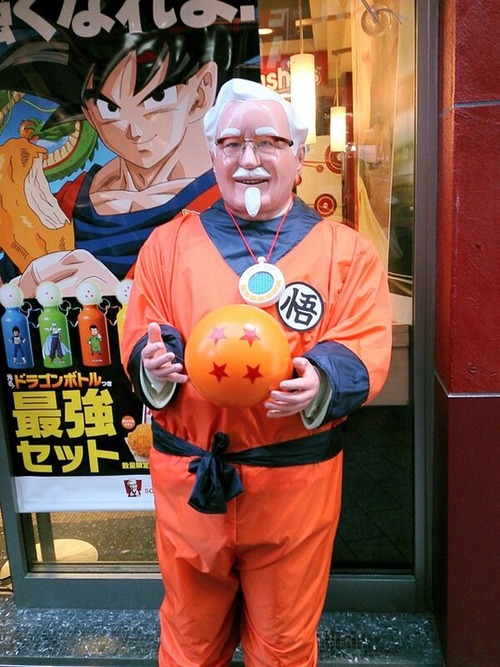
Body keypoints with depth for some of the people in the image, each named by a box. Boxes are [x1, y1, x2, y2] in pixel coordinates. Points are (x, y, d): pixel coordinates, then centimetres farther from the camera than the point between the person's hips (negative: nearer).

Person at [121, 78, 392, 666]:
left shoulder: (346, 250, 0)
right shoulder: (168, 243, 5)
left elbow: (365, 352, -7)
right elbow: (138, 337, 4)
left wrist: (320, 381, -28)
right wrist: (155, 361, -19)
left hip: (297, 481, -1)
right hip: (186, 480, 2)